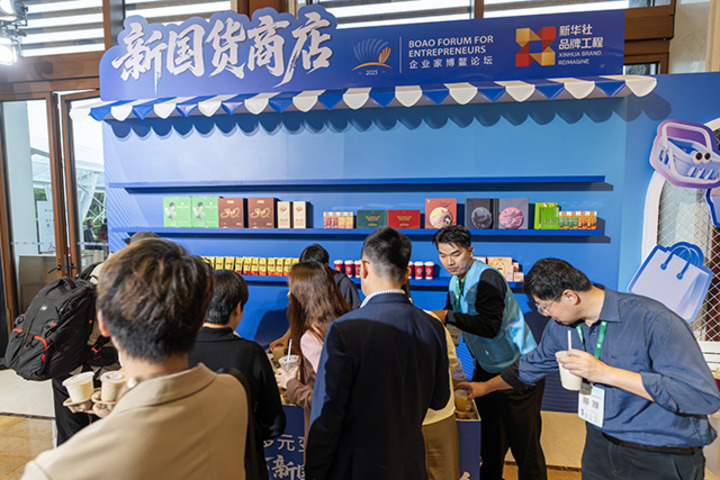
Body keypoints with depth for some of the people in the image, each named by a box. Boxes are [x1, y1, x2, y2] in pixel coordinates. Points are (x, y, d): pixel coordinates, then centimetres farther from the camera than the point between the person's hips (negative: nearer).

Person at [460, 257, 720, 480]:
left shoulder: (651, 319, -24)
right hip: (600, 446, 6)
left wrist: (605, 373, -32)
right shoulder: (561, 326, -4)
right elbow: (532, 365, 11)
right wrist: (486, 387, 18)